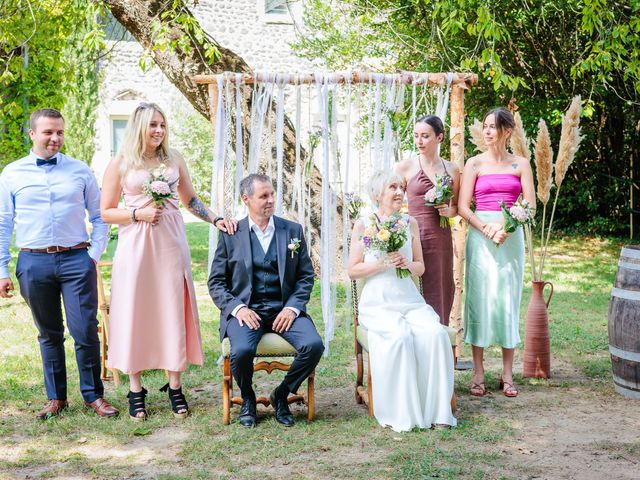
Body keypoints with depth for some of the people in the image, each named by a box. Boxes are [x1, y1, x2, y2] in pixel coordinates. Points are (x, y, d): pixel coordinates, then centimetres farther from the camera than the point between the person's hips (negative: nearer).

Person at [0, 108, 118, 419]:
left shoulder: (80, 171, 7)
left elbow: (99, 217, 10)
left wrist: (94, 254, -2)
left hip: (76, 259, -1)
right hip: (34, 262, 1)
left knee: (85, 332, -3)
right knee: (49, 334, 10)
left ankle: (94, 396, 12)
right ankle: (56, 398, 22)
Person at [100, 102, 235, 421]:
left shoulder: (174, 160, 9)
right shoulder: (120, 164, 1)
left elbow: (191, 200, 17)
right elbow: (106, 212, 2)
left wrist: (215, 219, 4)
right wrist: (138, 214, -11)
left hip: (170, 245, 2)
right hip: (135, 247, -2)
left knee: (173, 311, 3)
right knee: (135, 313, 2)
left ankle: (174, 387, 12)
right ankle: (136, 389, 11)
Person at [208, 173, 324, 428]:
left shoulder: (293, 230, 10)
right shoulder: (231, 235, 6)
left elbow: (306, 275, 10)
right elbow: (216, 282, 5)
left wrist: (292, 308, -7)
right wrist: (237, 308, -12)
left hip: (284, 309, 2)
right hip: (245, 309, -2)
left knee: (313, 345, -25)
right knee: (242, 350, -32)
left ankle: (282, 394, 3)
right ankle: (247, 399, 2)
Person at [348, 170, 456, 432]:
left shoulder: (410, 223, 12)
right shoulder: (363, 225, 2)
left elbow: (421, 267, 16)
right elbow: (353, 271, 0)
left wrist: (407, 264, -6)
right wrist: (382, 263, -14)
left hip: (410, 300, 4)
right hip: (377, 303, -3)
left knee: (436, 333, -26)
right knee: (400, 336, -33)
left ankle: (436, 410, -17)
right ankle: (400, 413, -20)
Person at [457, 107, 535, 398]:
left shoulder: (520, 164, 8)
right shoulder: (474, 163, 5)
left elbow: (530, 206, 1)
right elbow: (463, 207, -2)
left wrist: (505, 226, -14)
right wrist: (487, 230, -14)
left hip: (511, 236, 1)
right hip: (480, 236, -1)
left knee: (508, 299, 3)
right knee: (479, 298, -2)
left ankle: (507, 374, 9)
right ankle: (478, 373, 3)